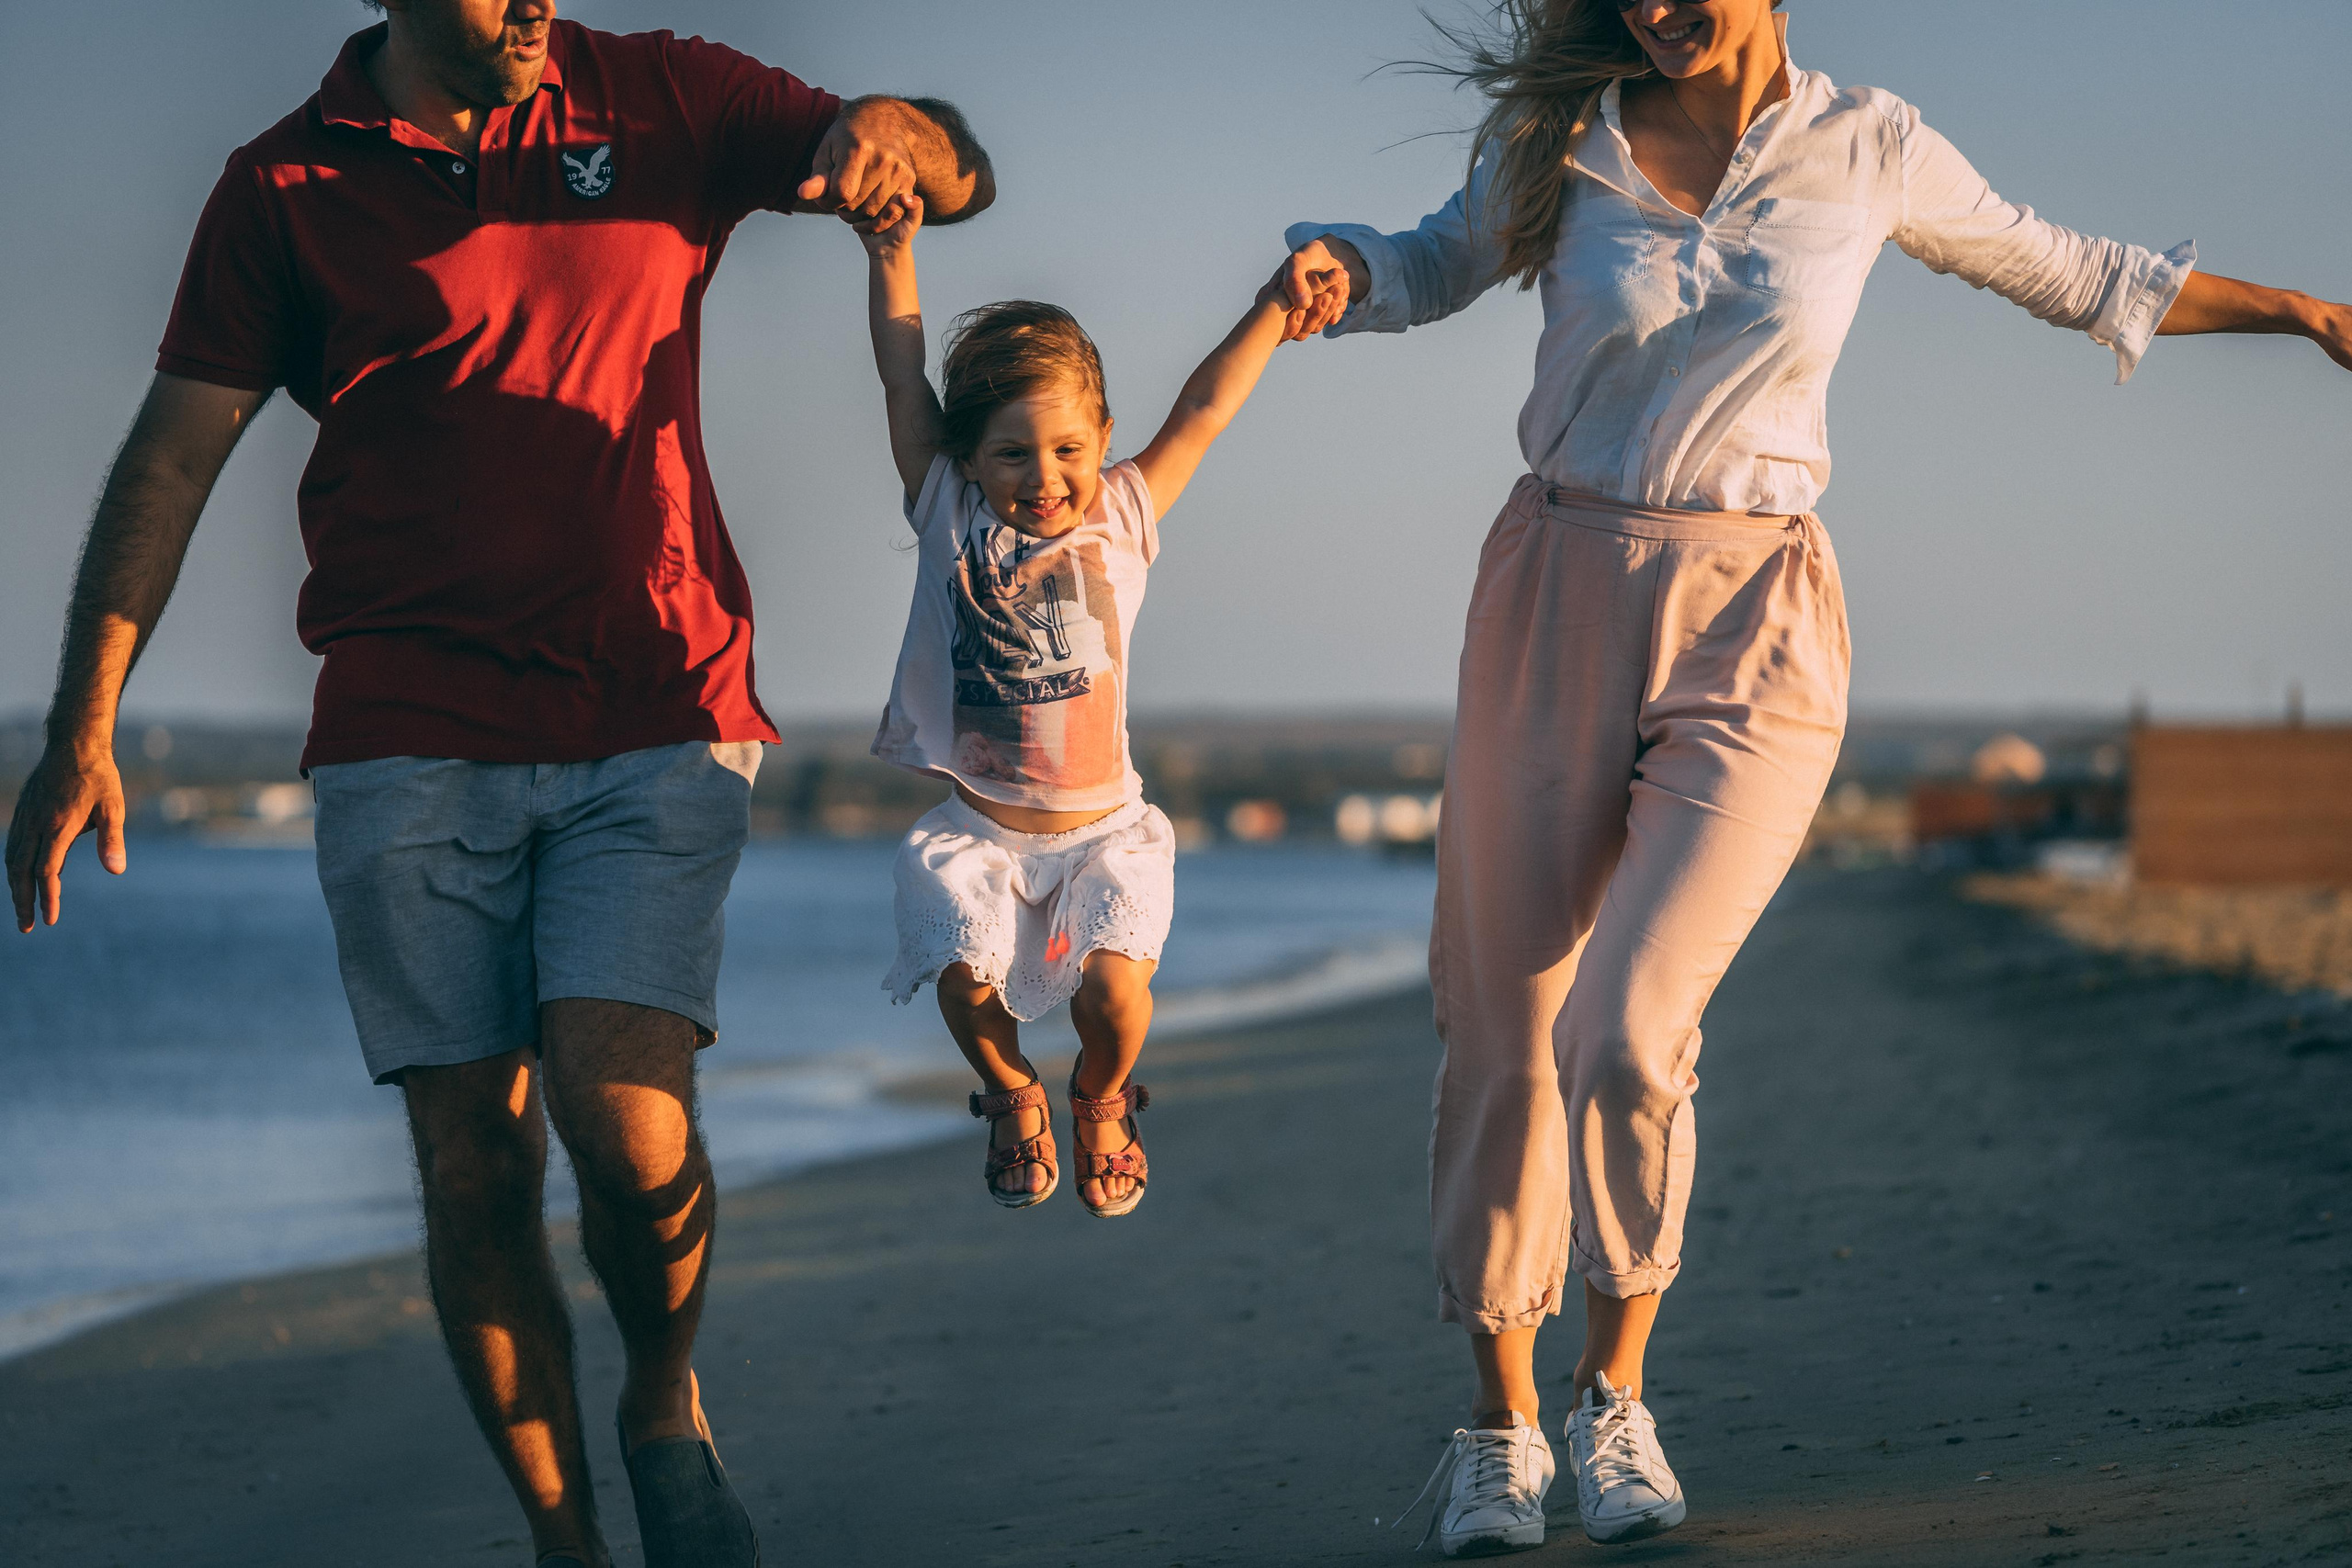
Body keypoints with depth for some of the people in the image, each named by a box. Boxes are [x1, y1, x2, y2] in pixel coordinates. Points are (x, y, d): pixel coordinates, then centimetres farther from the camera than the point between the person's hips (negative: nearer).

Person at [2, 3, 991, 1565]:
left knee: (627, 1120, -16)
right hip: (409, 746, 0)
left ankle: (668, 1409, 13)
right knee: (475, 1159, -3)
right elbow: (172, 459, 5)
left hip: (655, 723, 0)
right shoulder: (287, 189, 5)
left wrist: (892, 127, -16)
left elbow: (962, 175, 10)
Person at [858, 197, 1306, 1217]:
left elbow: (1206, 408, 4)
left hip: (1101, 827, 0)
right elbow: (902, 379, -3)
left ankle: (1102, 1098, 14)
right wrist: (891, 254, -11)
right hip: (978, 828, 0)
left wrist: (1277, 305, 1)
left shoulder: (1123, 518, 1)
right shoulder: (951, 516, 0)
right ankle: (1011, 1096, 13)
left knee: (1113, 982, -22)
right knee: (964, 976, -23)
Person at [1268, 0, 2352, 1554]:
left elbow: (2071, 273, 16)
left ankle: (1618, 1394, 5)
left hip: (1754, 627, -2)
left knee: (1630, 1030, -17)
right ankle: (1503, 1420, 18)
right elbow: (1432, 267, 20)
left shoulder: (1866, 149, 1)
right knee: (1507, 1028, 2)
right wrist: (1338, 271, -3)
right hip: (1558, 605, 2)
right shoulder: (1566, 143, 2)